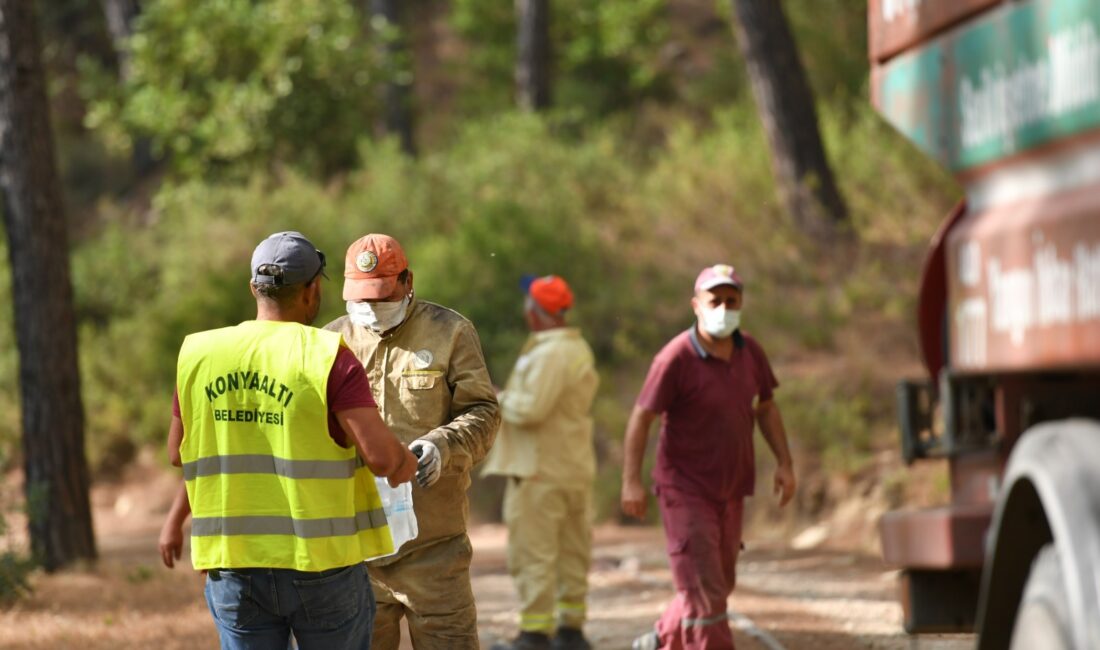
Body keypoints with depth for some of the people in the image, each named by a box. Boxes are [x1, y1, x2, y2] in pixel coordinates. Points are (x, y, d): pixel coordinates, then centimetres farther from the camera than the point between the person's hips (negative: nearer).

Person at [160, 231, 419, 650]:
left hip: (234, 565, 3)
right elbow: (380, 455, -17)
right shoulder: (328, 358, -11)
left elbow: (178, 454, 13)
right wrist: (405, 462, 5)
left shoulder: (199, 354, 1)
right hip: (322, 564, -3)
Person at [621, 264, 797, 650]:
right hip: (685, 490, -7)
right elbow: (641, 417, -15)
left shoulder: (749, 352, 1)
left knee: (718, 585, 17)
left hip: (729, 490, 7)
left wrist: (784, 464, 7)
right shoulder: (677, 358, -18)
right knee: (703, 590, -9)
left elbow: (765, 406, 14)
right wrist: (631, 481, -20)